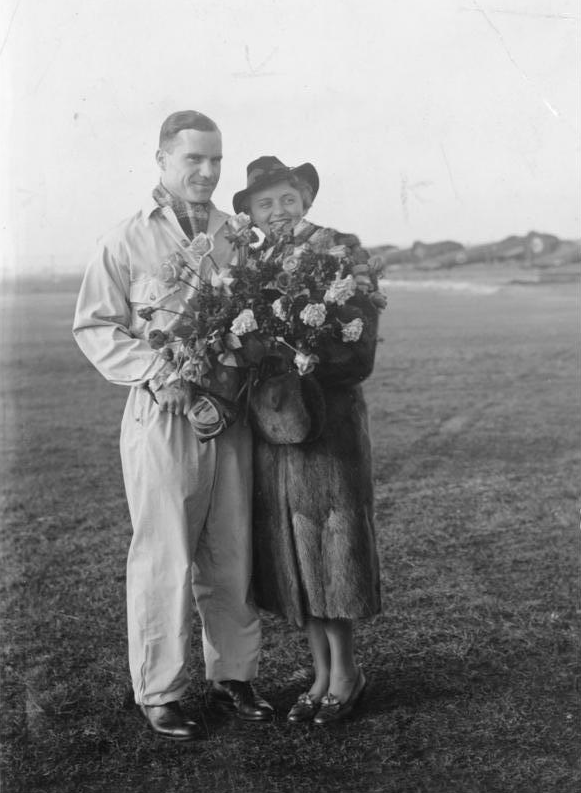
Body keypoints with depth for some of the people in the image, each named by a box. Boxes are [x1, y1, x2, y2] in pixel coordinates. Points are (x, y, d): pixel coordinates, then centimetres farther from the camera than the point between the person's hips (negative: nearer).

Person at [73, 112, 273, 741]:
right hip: (162, 415, -4)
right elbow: (92, 327, -2)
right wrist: (154, 370, -14)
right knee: (164, 557, 0)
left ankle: (232, 676, 26)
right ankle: (158, 692, 14)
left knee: (232, 555, 11)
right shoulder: (127, 242, -2)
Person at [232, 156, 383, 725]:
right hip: (268, 430, 5)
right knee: (292, 554, 10)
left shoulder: (345, 254, -7)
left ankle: (343, 673, 21)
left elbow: (360, 357, -12)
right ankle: (324, 673, 23)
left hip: (329, 425, -4)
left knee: (334, 545, 5)